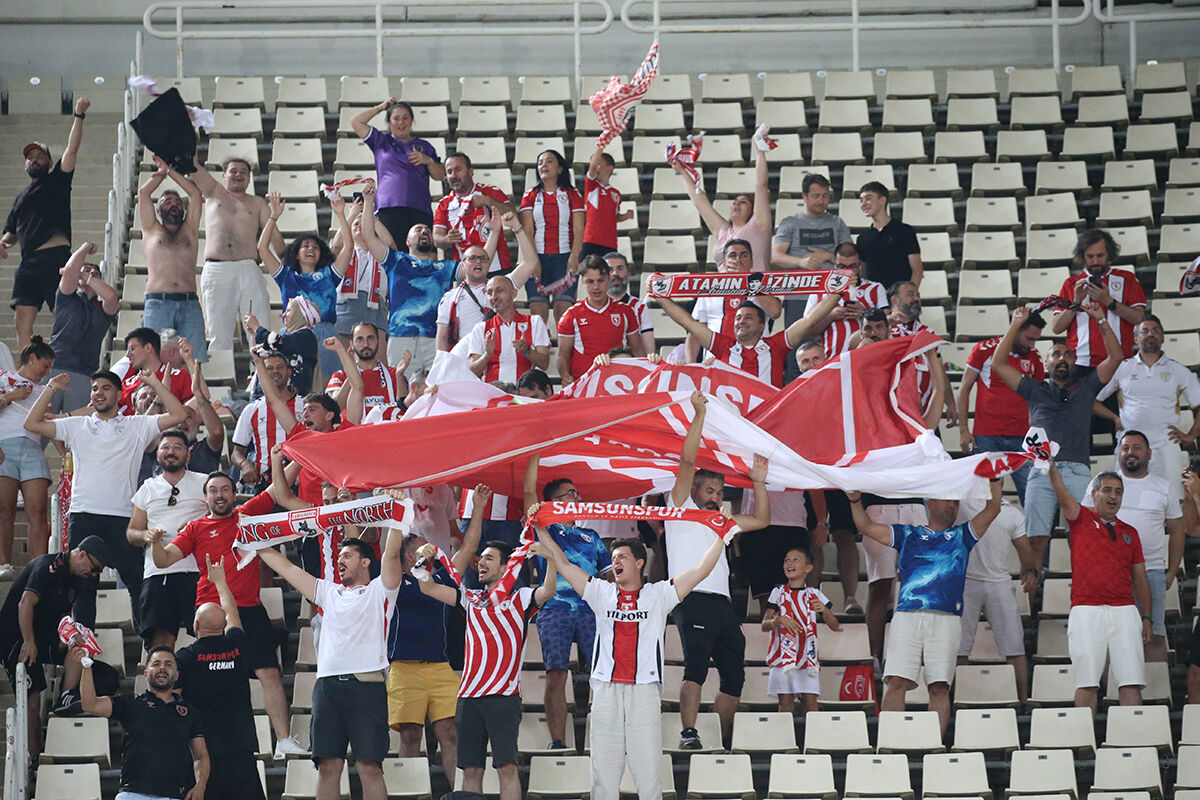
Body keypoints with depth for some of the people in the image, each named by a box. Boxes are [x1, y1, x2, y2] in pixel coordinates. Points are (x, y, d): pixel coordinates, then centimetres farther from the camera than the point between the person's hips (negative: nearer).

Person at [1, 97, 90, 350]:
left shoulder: (56, 182, 11)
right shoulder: (21, 198, 27)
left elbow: (72, 149, 0)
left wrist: (79, 116, -7)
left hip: (55, 259, -6)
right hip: (28, 263, 6)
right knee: (23, 321, -3)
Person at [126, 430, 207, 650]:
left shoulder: (204, 483, 10)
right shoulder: (147, 489, 20)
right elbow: (131, 532, 21)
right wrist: (145, 535, -3)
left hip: (196, 570, -3)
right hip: (156, 572, 3)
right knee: (160, 634, -7)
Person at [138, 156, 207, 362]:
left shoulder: (189, 230, 24)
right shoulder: (152, 230, 20)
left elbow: (196, 194, 19)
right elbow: (143, 193, 16)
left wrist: (171, 171, 24)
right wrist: (161, 173, 28)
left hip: (189, 306, 1)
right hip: (158, 304, -1)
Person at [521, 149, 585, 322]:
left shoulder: (572, 195, 9)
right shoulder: (531, 196, 12)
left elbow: (578, 230, 2)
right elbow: (527, 230, 3)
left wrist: (574, 257, -14)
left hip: (564, 257, -1)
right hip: (538, 256, 1)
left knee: (563, 308, -13)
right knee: (538, 310, -9)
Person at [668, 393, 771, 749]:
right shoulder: (682, 509, 11)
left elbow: (761, 520, 32)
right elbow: (688, 460, 1)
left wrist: (758, 482, 23)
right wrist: (699, 414, -2)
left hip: (722, 603, 8)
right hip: (693, 601, -8)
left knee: (734, 676, 7)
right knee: (696, 666, -20)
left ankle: (727, 741, 12)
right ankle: (688, 734, -27)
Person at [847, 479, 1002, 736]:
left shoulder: (962, 536, 23)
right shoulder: (908, 534, 22)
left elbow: (992, 510, 15)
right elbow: (867, 527, 20)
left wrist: (994, 478, 6)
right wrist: (855, 500, 7)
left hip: (946, 619, 0)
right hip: (907, 616, 0)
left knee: (939, 687, -7)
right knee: (895, 683, -10)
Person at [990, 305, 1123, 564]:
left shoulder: (1085, 387, 25)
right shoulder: (1036, 390, 25)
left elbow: (1115, 358, 18)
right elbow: (998, 364, 21)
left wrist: (1101, 320, 15)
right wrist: (1015, 326, 20)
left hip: (1076, 471, -1)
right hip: (1041, 470, 1)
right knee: (1036, 539, -10)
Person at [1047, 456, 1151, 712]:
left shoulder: (1129, 533, 19)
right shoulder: (1081, 520, 11)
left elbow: (1140, 578, 20)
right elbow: (1062, 494, -7)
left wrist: (1147, 617, 13)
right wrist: (1051, 466, -24)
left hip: (1124, 611, 3)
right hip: (1086, 611, -3)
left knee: (1130, 682, -5)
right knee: (1087, 682, -6)